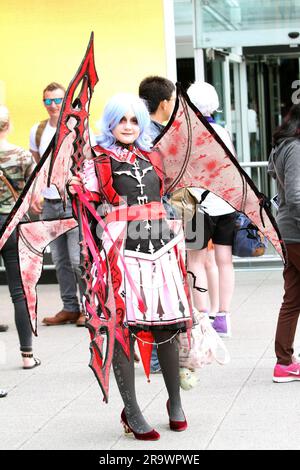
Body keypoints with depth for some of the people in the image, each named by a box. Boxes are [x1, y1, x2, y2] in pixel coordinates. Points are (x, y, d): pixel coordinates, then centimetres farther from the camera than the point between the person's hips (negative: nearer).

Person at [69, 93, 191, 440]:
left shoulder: (148, 159, 15)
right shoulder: (97, 163, 0)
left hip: (160, 252, 5)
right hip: (124, 255, -5)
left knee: (167, 329, 5)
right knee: (123, 330, -3)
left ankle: (175, 403, 23)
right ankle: (131, 412, 7)